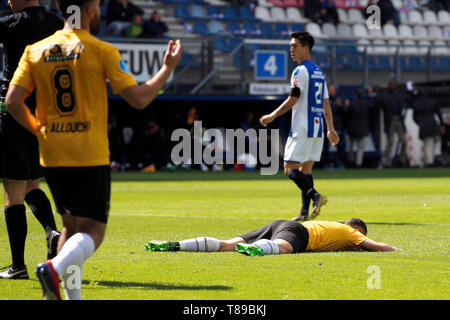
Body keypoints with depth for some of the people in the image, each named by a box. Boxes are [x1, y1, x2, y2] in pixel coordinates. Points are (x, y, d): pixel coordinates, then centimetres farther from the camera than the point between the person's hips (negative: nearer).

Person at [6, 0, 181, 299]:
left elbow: (12, 102, -1)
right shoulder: (101, 51, -6)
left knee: (71, 226, 18)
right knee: (92, 231, -1)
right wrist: (168, 68, 6)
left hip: (52, 157, 5)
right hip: (90, 157, -5)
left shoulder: (35, 51, 5)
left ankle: (72, 296, 10)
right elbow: (139, 98, -8)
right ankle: (55, 268, -27)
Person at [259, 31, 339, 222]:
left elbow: (292, 100, -13)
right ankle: (305, 212, 5)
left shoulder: (300, 71, -10)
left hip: (302, 129, -9)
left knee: (290, 169, -7)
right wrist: (331, 129, 18)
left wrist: (272, 116, -3)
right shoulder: (319, 72, 17)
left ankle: (314, 195, -26)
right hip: (317, 128, 9)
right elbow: (326, 103, 18)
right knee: (305, 169, 10)